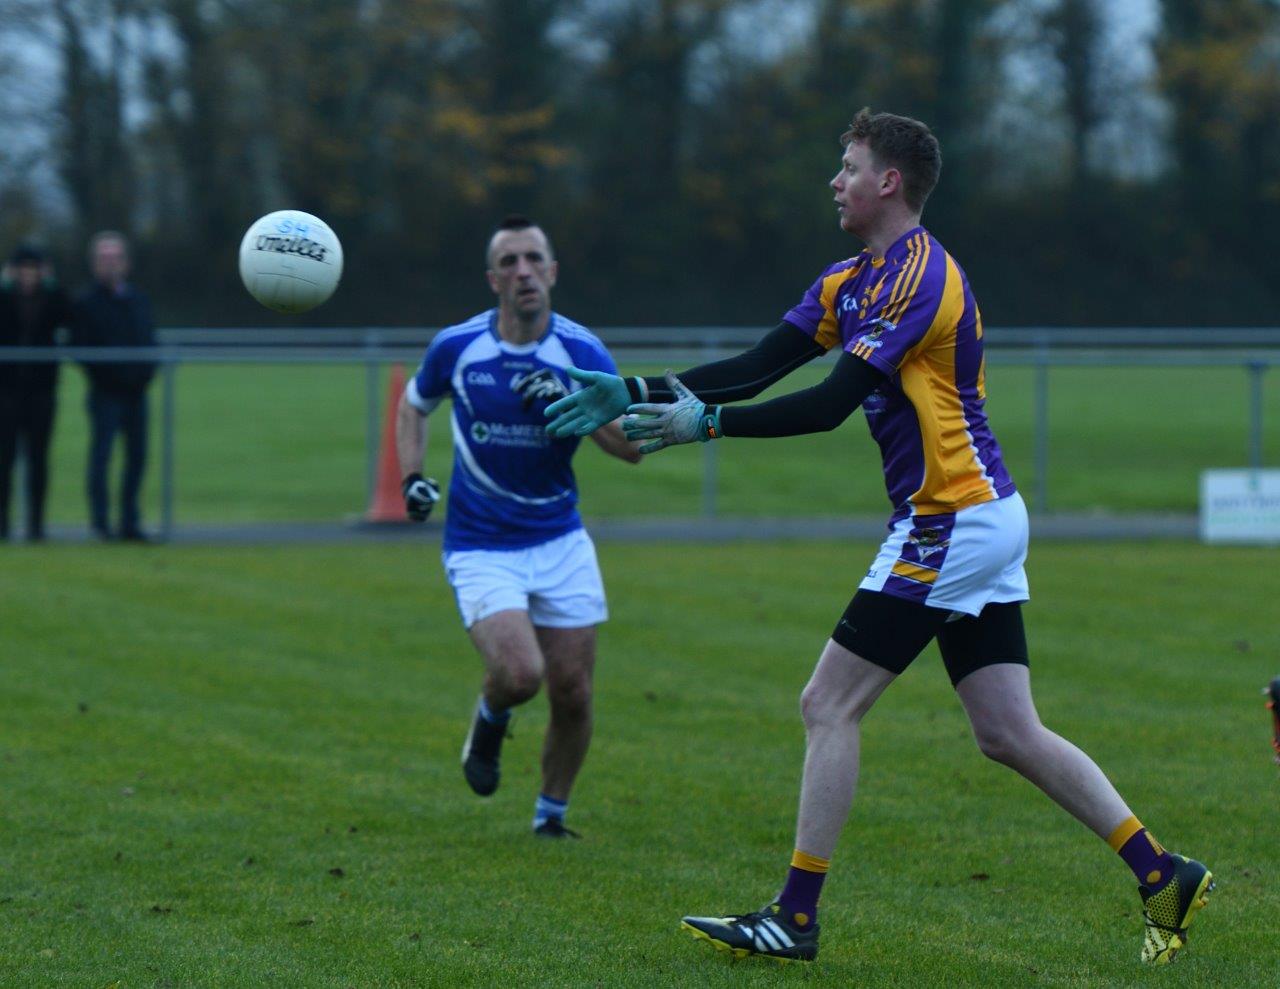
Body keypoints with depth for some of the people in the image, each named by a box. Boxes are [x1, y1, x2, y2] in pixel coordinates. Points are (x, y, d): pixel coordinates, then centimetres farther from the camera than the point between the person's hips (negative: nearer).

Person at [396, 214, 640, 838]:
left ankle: (551, 814, 23)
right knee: (520, 673, -23)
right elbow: (413, 404, 15)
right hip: (480, 548, -2)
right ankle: (489, 720, 14)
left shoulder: (582, 353, -6)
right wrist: (412, 477, 1)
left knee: (572, 694, -1)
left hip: (561, 544, 2)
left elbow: (632, 447, -10)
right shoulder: (456, 347, -6)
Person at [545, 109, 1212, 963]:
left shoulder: (919, 276, -15)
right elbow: (760, 366, 12)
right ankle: (1162, 875, 6)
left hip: (951, 523, -10)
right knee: (1008, 734, 8)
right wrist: (638, 393, 4)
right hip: (985, 517, 10)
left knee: (829, 705, -5)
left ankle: (796, 918, -2)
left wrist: (703, 423, -18)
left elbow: (829, 404, -21)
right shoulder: (854, 281, 15)